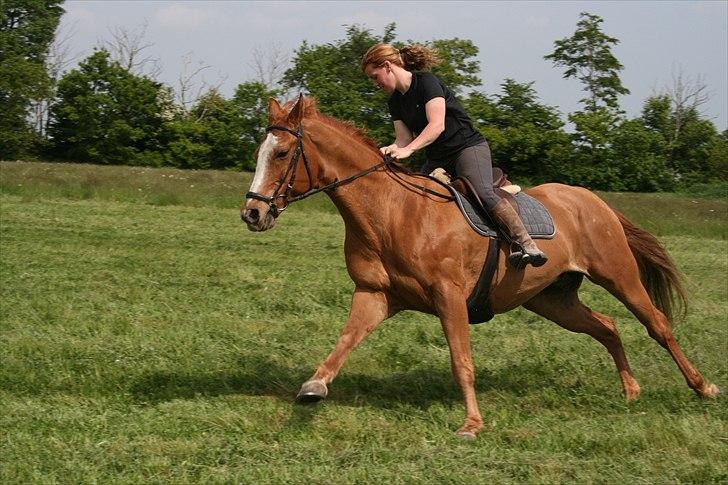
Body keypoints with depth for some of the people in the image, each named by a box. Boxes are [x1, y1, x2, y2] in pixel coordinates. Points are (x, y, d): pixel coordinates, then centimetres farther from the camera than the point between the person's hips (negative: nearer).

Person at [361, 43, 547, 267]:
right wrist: (389, 150, -18)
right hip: (437, 160, 9)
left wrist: (408, 150, -35)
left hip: (468, 148, -9)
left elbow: (437, 125, -24)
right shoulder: (395, 102, 11)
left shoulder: (426, 82, -12)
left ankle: (526, 244, -34)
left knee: (482, 192, -31)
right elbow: (404, 140, 4)